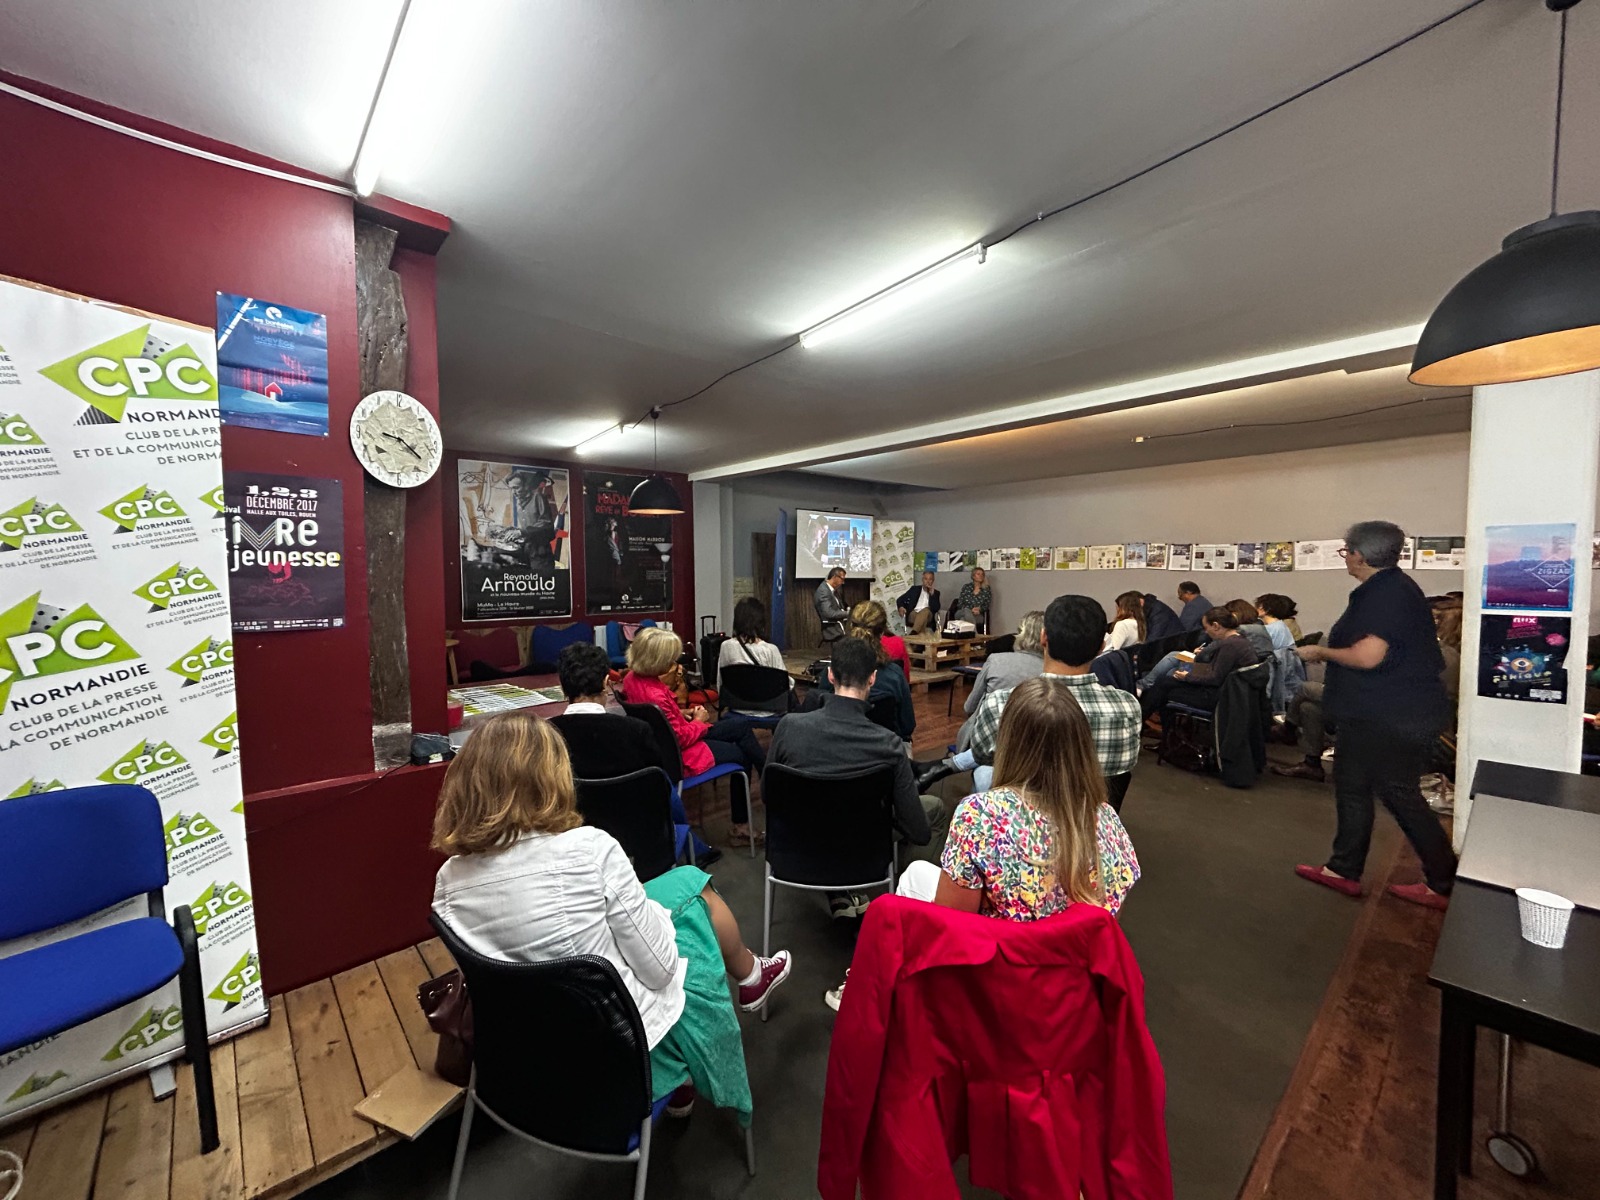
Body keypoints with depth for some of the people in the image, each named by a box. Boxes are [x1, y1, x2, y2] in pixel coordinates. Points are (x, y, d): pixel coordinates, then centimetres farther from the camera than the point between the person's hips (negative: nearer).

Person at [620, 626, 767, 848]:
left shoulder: (633, 677, -7)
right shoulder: (655, 696, -35)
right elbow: (679, 738, -27)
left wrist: (680, 713, 2)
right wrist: (699, 722, -10)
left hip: (675, 737, 9)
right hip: (679, 756, -9)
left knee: (742, 728, 11)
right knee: (741, 755, 11)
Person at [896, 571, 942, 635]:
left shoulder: (935, 593, 17)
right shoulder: (914, 588, 17)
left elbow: (936, 609, 3)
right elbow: (900, 599, 13)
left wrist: (932, 594, -5)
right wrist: (901, 607, -10)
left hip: (927, 616, 0)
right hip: (913, 614, 0)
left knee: (926, 609, -35)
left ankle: (913, 633, -52)